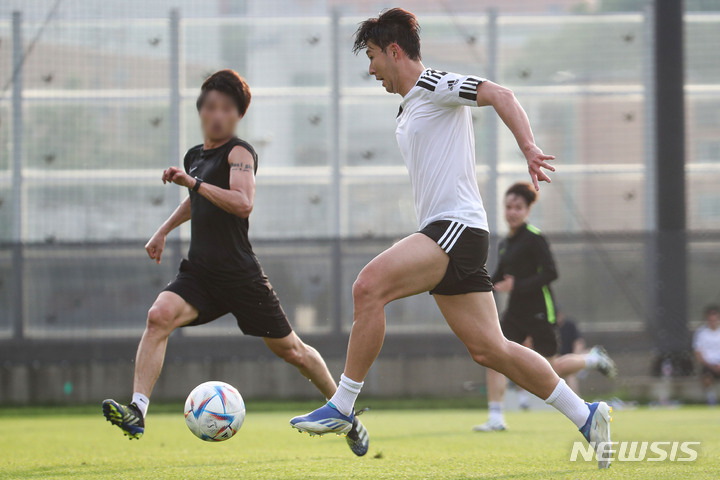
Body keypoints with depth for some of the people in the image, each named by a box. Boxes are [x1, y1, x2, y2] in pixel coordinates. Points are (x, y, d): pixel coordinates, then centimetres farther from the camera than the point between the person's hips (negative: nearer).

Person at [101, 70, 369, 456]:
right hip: (199, 272, 6)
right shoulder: (195, 156, 13)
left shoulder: (239, 153, -8)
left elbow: (243, 204, -27)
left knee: (289, 350, 6)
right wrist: (164, 230, 32)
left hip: (239, 275, -6)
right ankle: (137, 411, -32)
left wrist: (193, 182, -31)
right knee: (159, 316, -23)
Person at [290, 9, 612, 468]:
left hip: (458, 225, -10)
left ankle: (342, 408, -19)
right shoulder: (408, 109, 24)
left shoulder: (435, 85, -5)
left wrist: (529, 148, -31)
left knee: (369, 285, -22)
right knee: (489, 349, 5)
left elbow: (500, 95, -18)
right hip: (445, 232, 10)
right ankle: (586, 416, 10)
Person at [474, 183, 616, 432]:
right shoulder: (506, 243, 12)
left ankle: (593, 358, 25)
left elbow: (551, 273, -19)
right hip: (516, 311, 7)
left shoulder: (535, 238, -12)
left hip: (539, 311, -7)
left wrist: (517, 286, -26)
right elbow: (499, 277, 24)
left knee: (549, 369, -2)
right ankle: (495, 419, -7)